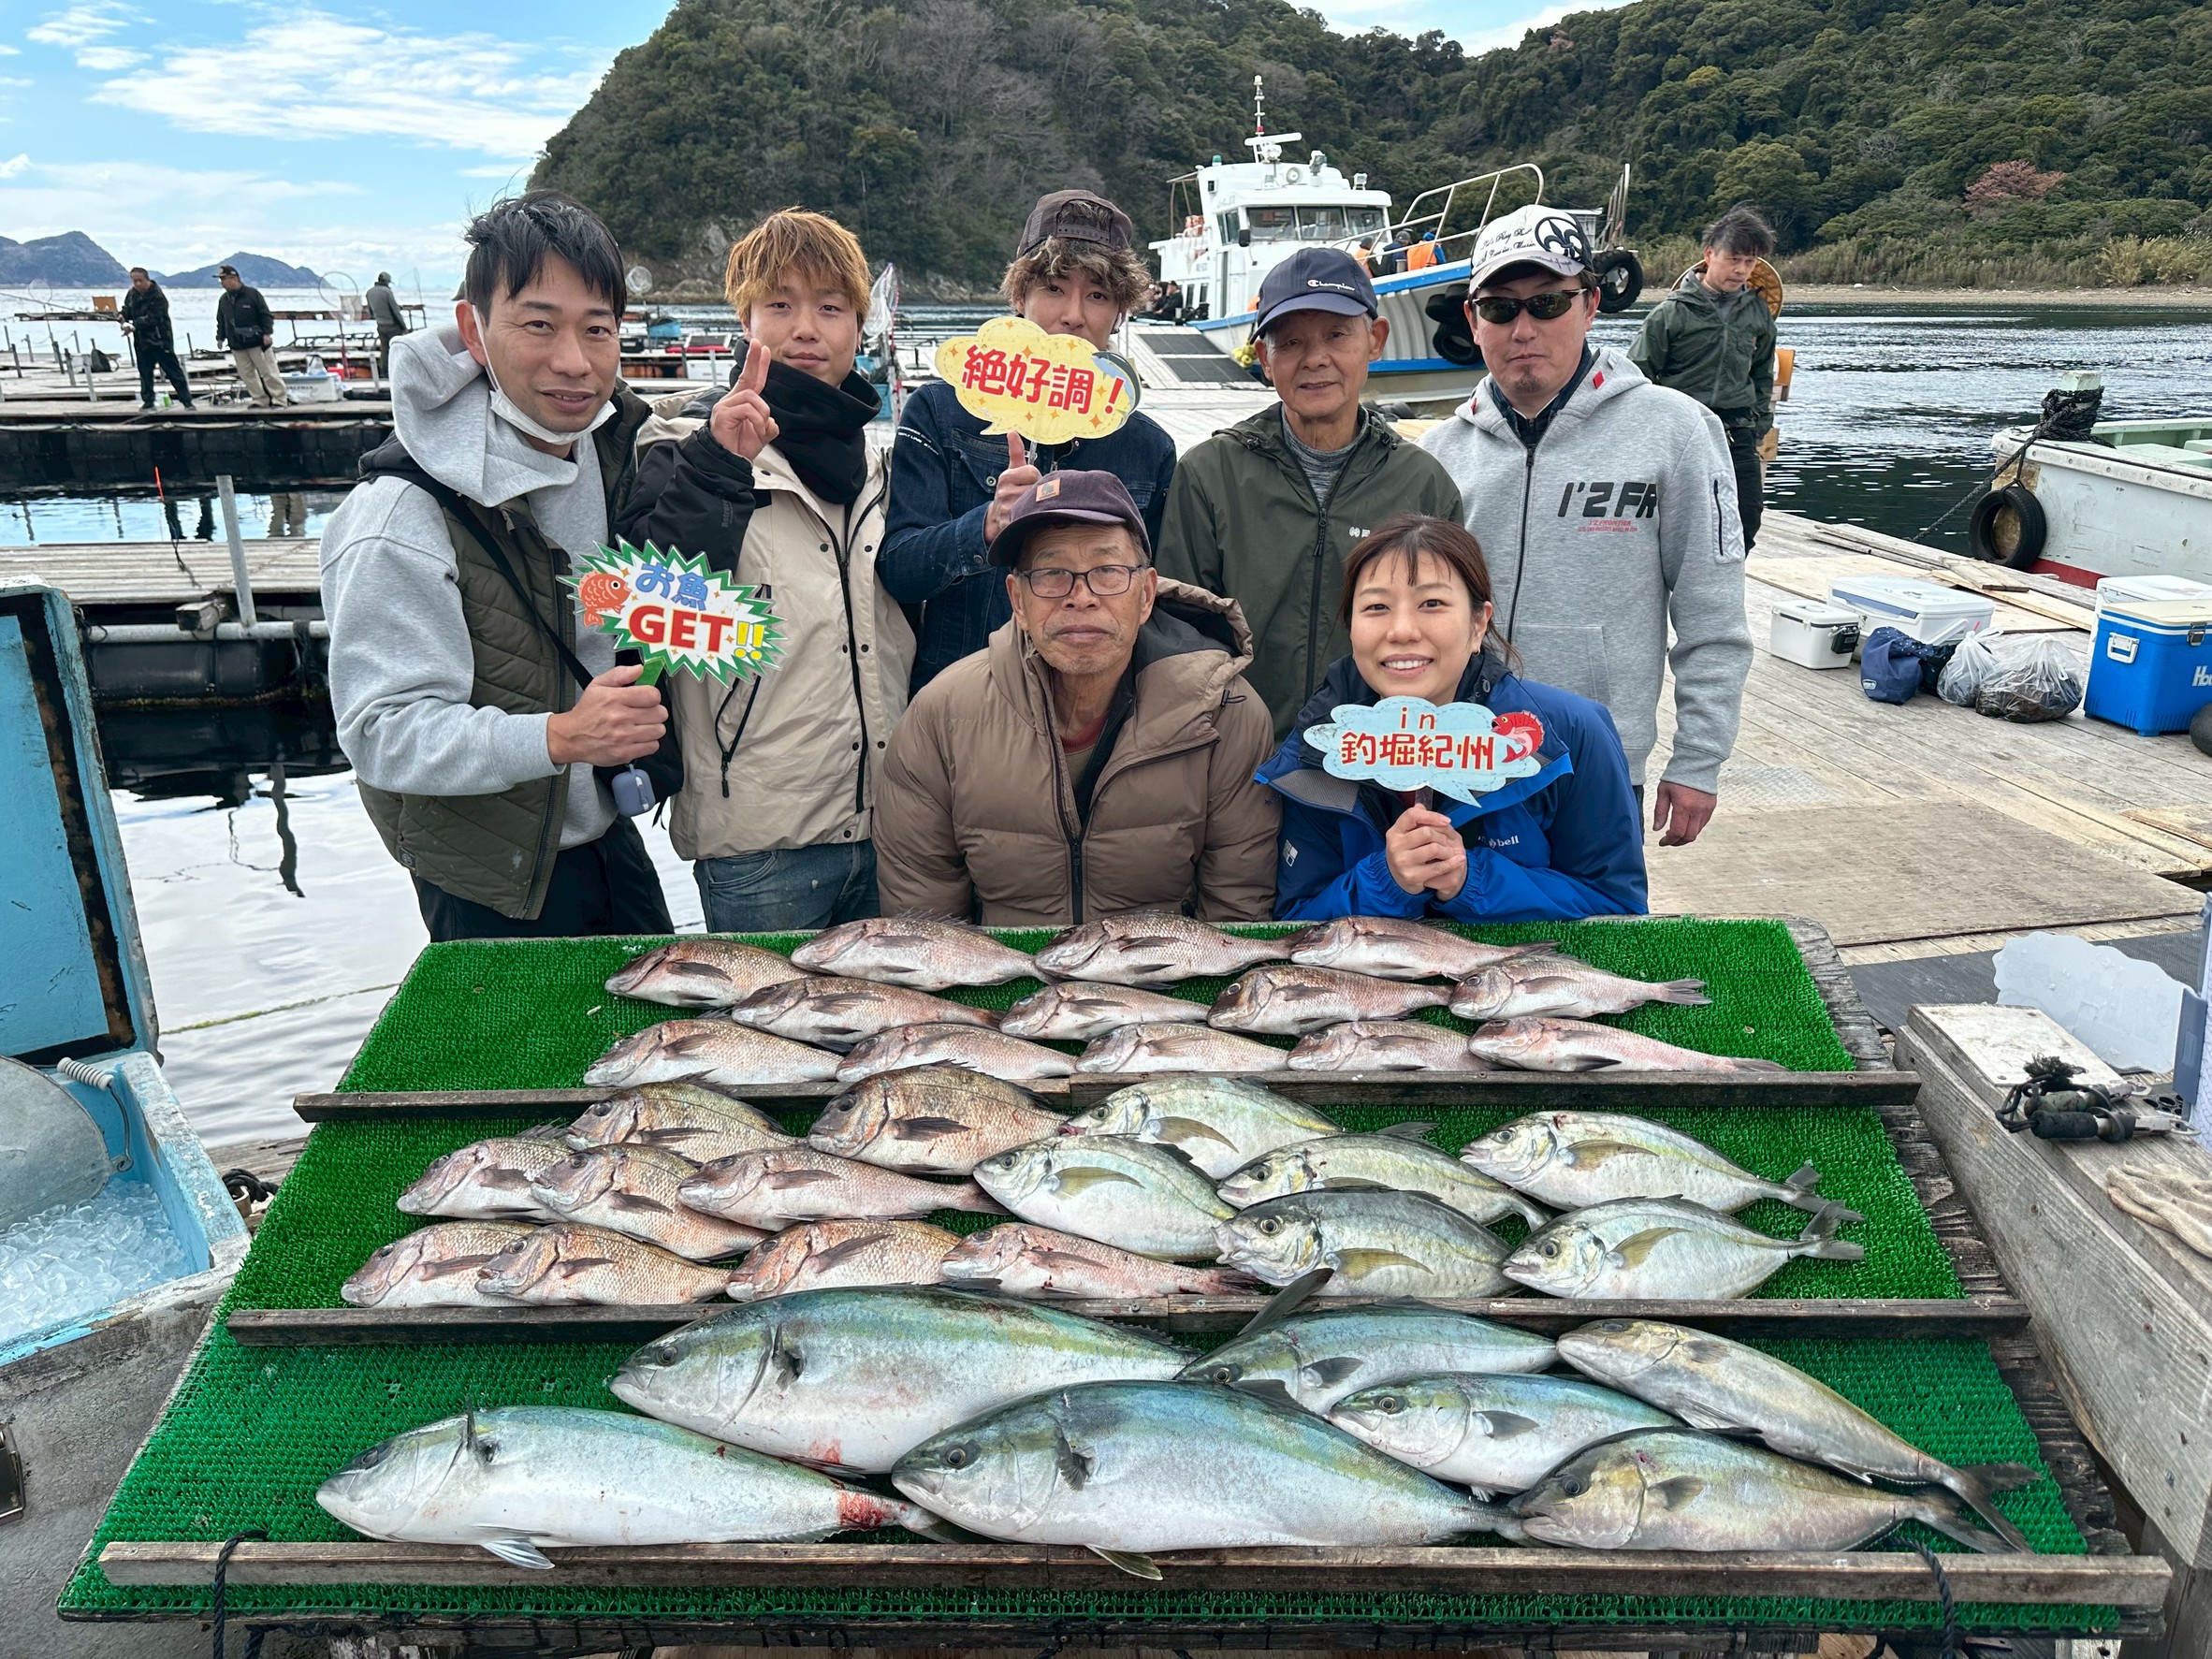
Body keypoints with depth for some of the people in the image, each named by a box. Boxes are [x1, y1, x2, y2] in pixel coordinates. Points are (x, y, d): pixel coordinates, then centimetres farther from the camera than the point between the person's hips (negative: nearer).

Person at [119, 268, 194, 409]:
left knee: (173, 370, -3)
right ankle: (148, 401, 19)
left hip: (160, 339, -7)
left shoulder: (157, 296, -17)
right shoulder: (132, 294, 6)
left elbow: (152, 319, -22)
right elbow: (127, 310, 17)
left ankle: (187, 400, 0)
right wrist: (124, 318, -6)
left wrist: (134, 326, -27)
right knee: (145, 372, 11)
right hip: (141, 340, 7)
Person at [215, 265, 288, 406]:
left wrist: (267, 333, -15)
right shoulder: (224, 300, 10)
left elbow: (266, 315, -7)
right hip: (237, 346, 6)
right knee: (247, 375, 5)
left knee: (268, 372, -5)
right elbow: (221, 321, 19)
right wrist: (220, 337, 13)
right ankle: (261, 400, 11)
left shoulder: (252, 294, -7)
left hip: (257, 343, -6)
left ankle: (279, 399, 0)